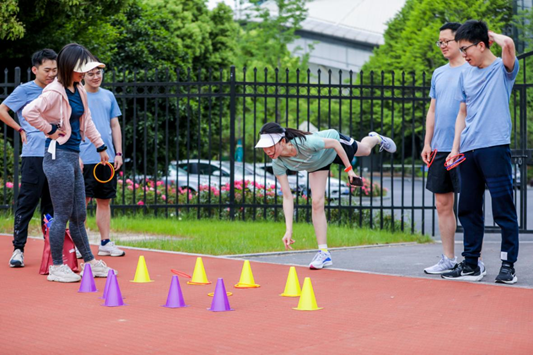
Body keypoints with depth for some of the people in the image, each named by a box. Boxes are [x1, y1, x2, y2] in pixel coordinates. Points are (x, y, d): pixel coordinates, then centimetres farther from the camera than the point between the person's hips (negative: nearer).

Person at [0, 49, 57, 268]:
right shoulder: (25, 90, -2)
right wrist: (21, 129, -3)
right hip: (33, 154, -6)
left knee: (51, 204, 10)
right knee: (27, 203, -5)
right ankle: (18, 248, -1)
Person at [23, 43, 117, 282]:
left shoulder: (79, 91, 11)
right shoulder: (55, 92, -15)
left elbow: (86, 120, 24)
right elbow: (29, 112, -28)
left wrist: (100, 146, 24)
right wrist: (50, 129, -17)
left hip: (73, 157, 8)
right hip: (59, 156, -8)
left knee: (79, 215, 15)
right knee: (62, 215, -2)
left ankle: (89, 263, 23)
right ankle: (57, 268, 7)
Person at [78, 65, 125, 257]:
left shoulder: (108, 96, 13)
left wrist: (118, 153, 8)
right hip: (85, 159, -4)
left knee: (104, 201, 8)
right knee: (82, 200, -2)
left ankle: (105, 243, 14)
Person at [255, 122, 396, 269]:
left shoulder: (305, 143, -48)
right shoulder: (278, 164, -33)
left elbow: (334, 143, -30)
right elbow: (287, 197, -29)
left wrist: (349, 168, -24)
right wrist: (289, 229, -34)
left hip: (335, 144, -2)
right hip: (318, 163, 2)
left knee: (365, 150, 29)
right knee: (317, 203, -9)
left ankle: (375, 138, 67)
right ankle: (324, 253, 0)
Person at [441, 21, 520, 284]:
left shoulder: (502, 69, -1)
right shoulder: (466, 75, 16)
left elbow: (508, 44, -23)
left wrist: (491, 34, -2)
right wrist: (456, 147, 11)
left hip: (495, 147, -6)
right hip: (469, 150, 6)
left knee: (503, 208, -4)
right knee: (468, 209, 8)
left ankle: (508, 265, 1)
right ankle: (470, 265, 15)